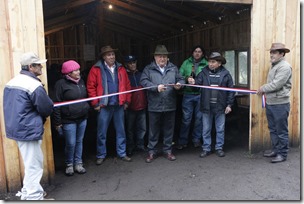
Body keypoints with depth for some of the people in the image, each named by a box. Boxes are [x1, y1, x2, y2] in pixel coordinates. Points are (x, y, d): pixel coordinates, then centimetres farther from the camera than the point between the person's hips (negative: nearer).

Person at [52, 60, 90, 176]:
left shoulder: (81, 81, 8)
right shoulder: (61, 84, -11)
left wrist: (87, 110, 16)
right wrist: (57, 122, -13)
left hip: (82, 118, 6)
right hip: (69, 120, -6)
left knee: (79, 141, 13)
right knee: (71, 144, 0)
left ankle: (78, 163, 26)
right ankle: (69, 165, 21)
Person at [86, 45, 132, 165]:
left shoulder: (121, 69, 9)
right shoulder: (96, 69, -3)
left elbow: (127, 86, 11)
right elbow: (90, 87, -5)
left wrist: (127, 101, 5)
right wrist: (95, 104, -7)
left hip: (119, 105, 3)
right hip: (104, 106, -3)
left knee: (121, 131, 11)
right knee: (102, 132, 5)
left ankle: (122, 153, 24)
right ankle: (101, 155, 20)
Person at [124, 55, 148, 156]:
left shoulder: (141, 75, 11)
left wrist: (146, 102, 9)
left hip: (142, 106, 4)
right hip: (130, 107, -4)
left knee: (142, 128, 9)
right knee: (130, 128, 7)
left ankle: (140, 145, 26)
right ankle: (130, 147, 20)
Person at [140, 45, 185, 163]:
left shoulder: (173, 68, 11)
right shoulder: (148, 69, 2)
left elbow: (181, 79, 10)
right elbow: (144, 81, -9)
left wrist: (179, 84, -14)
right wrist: (156, 87, -21)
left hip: (170, 105, 2)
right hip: (154, 105, -2)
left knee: (169, 129, 12)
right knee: (153, 130, 7)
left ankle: (167, 150, 26)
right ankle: (152, 152, 20)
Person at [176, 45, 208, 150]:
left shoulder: (206, 64, 2)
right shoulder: (186, 63, 7)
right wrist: (187, 78, -15)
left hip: (201, 95, 0)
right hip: (188, 94, 0)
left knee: (199, 118, 10)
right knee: (186, 118, 2)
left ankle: (196, 140, 25)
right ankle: (182, 141, 12)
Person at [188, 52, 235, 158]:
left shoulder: (225, 73, -3)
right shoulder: (204, 72, -1)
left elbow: (231, 90, -1)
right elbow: (198, 82, -9)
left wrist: (229, 104, -4)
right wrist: (193, 82, -32)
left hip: (220, 107, -1)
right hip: (207, 106, 1)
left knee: (220, 129, 12)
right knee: (206, 129, 11)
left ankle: (219, 148, 26)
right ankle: (206, 148, 23)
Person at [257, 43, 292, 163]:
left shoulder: (284, 67, -14)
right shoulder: (274, 66, 16)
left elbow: (276, 84, -21)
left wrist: (263, 88, -8)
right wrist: (264, 90, 7)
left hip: (280, 104, -9)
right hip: (270, 103, 9)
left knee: (281, 131, 1)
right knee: (273, 129, 17)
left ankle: (282, 153, 11)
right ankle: (275, 150, 29)